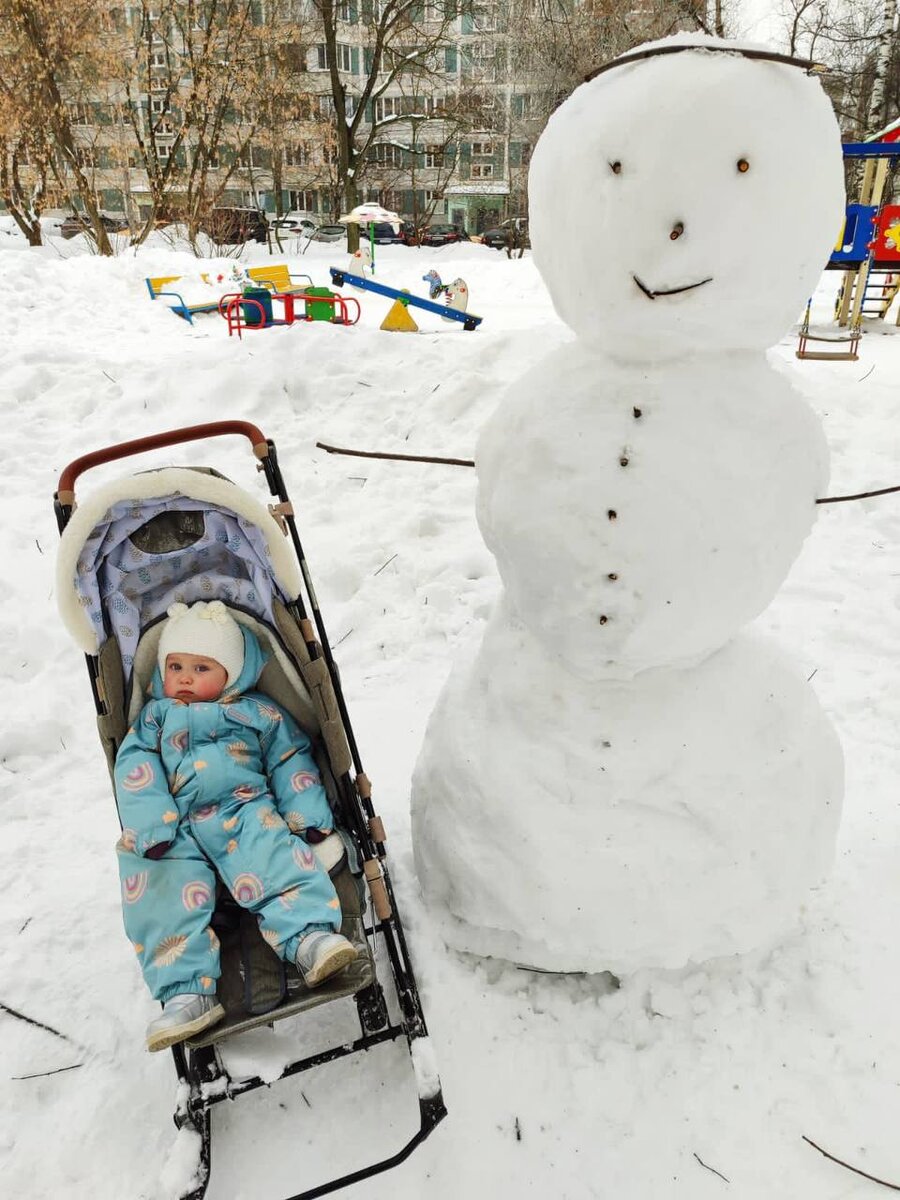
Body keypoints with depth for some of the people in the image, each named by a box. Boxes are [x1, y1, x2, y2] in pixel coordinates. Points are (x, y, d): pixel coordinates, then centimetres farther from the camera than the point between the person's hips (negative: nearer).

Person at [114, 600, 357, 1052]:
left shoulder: (257, 711, 19)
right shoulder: (154, 717, 22)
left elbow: (290, 759, 14)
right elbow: (135, 767, 7)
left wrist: (306, 813, -3)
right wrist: (150, 825, -11)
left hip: (246, 810, -1)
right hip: (175, 829, 2)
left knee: (276, 858, -30)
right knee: (164, 895, -21)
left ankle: (311, 936, -42)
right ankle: (187, 992, -20)